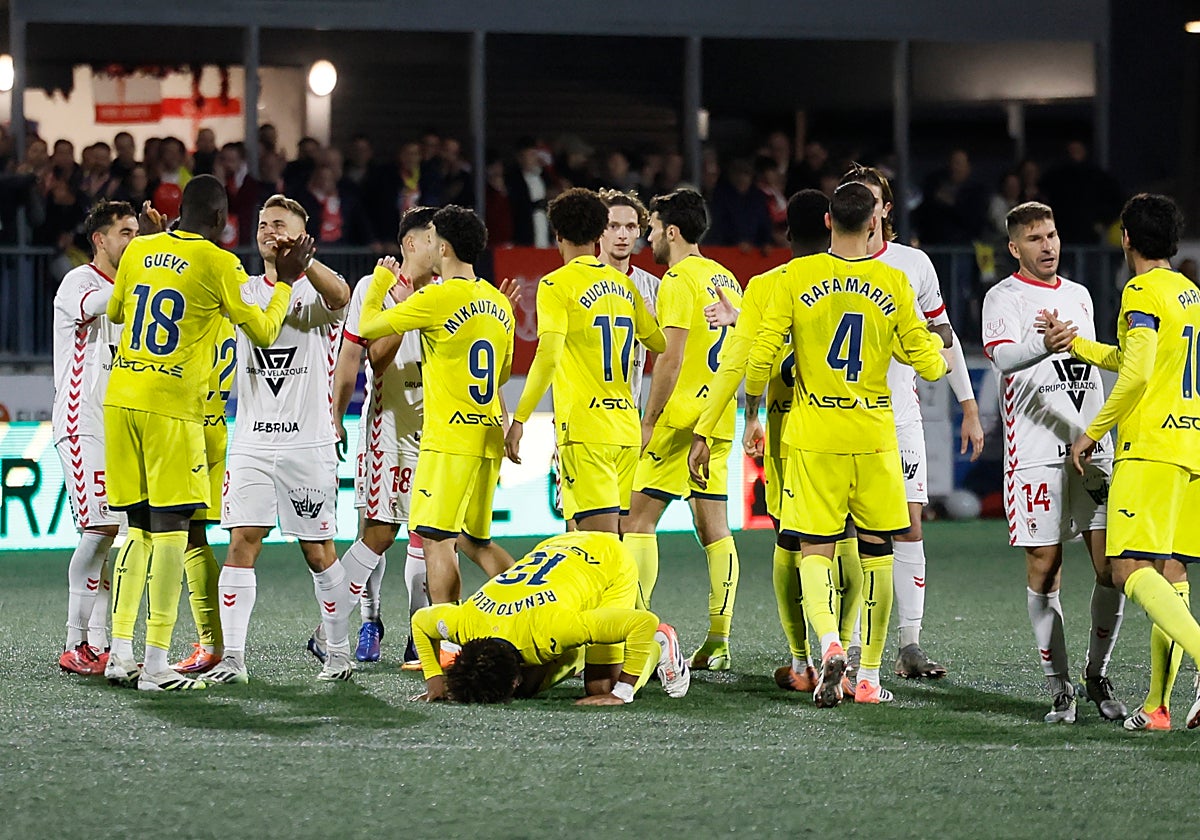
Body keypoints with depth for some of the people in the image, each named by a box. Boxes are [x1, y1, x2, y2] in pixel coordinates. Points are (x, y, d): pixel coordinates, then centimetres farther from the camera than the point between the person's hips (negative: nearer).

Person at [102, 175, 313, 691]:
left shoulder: (139, 251, 10)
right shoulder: (218, 264, -5)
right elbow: (262, 333, 2)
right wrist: (286, 282, 16)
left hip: (121, 397, 6)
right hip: (171, 406, -6)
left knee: (139, 527, 14)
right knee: (170, 529, -3)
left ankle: (120, 652, 10)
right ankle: (155, 664, -7)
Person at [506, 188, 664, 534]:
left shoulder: (557, 285, -5)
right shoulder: (623, 284, 13)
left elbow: (548, 357, -16)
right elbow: (661, 344, 20)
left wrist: (519, 420, -14)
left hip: (584, 429, -6)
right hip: (626, 428, 6)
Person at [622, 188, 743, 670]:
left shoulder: (679, 279, -11)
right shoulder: (725, 279, 15)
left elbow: (671, 357, -18)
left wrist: (649, 421, -14)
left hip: (681, 418, -9)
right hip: (719, 421, 9)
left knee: (639, 518, -5)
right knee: (713, 526, 8)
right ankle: (718, 642, 6)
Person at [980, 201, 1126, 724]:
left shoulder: (1079, 296, 20)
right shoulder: (1004, 297, 0)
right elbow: (1003, 355, -20)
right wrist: (1044, 343, -40)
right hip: (1036, 451, -5)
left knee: (1112, 565, -3)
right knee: (1044, 569, -4)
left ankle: (1096, 675, 13)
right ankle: (1059, 688, 3)